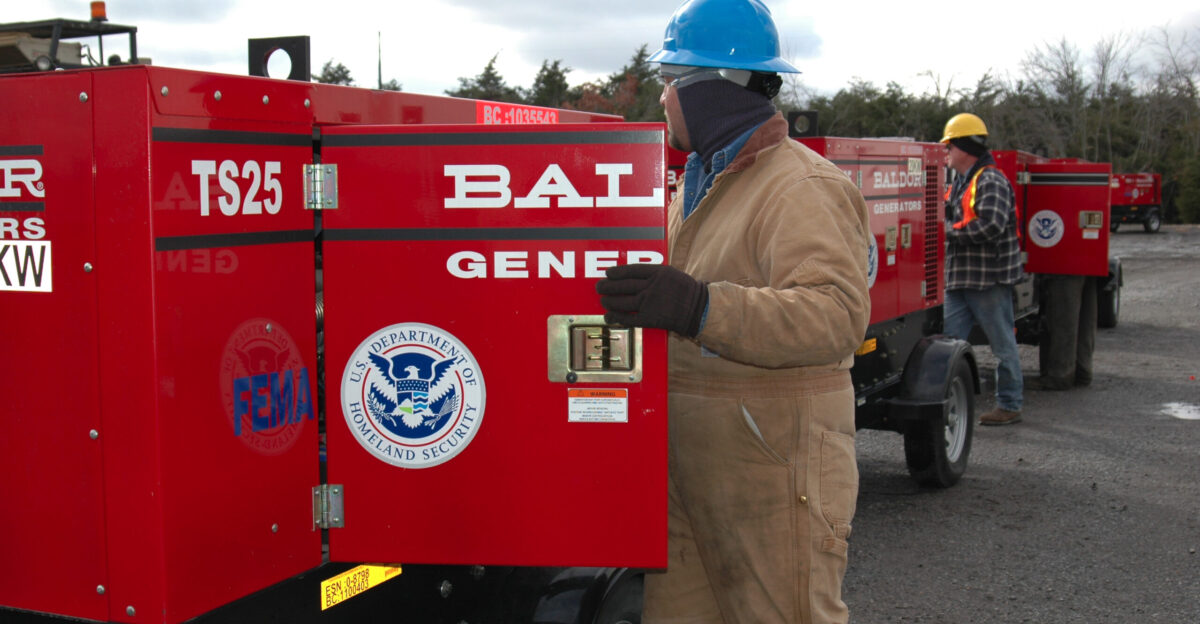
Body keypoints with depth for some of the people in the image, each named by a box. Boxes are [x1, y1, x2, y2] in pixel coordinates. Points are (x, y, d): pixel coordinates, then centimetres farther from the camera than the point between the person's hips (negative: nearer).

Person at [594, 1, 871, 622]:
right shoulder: (699, 185, 17)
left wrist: (698, 307, -42)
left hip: (774, 471, -9)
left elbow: (836, 315, -31)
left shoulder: (803, 188, -15)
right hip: (688, 465, 9)